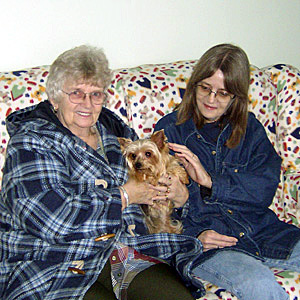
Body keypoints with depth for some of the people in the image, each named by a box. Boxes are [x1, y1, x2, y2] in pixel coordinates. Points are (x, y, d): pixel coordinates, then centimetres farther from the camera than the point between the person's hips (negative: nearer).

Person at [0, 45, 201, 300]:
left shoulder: (113, 129, 13)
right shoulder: (30, 143, -7)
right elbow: (52, 218, -21)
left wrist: (178, 194, 2)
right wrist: (124, 196, -12)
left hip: (130, 251, 6)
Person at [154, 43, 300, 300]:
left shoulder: (249, 128, 12)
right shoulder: (169, 129, 2)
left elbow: (266, 188, -2)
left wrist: (211, 181, -16)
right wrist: (194, 236, -19)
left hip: (258, 228, 5)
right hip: (198, 234, -4)